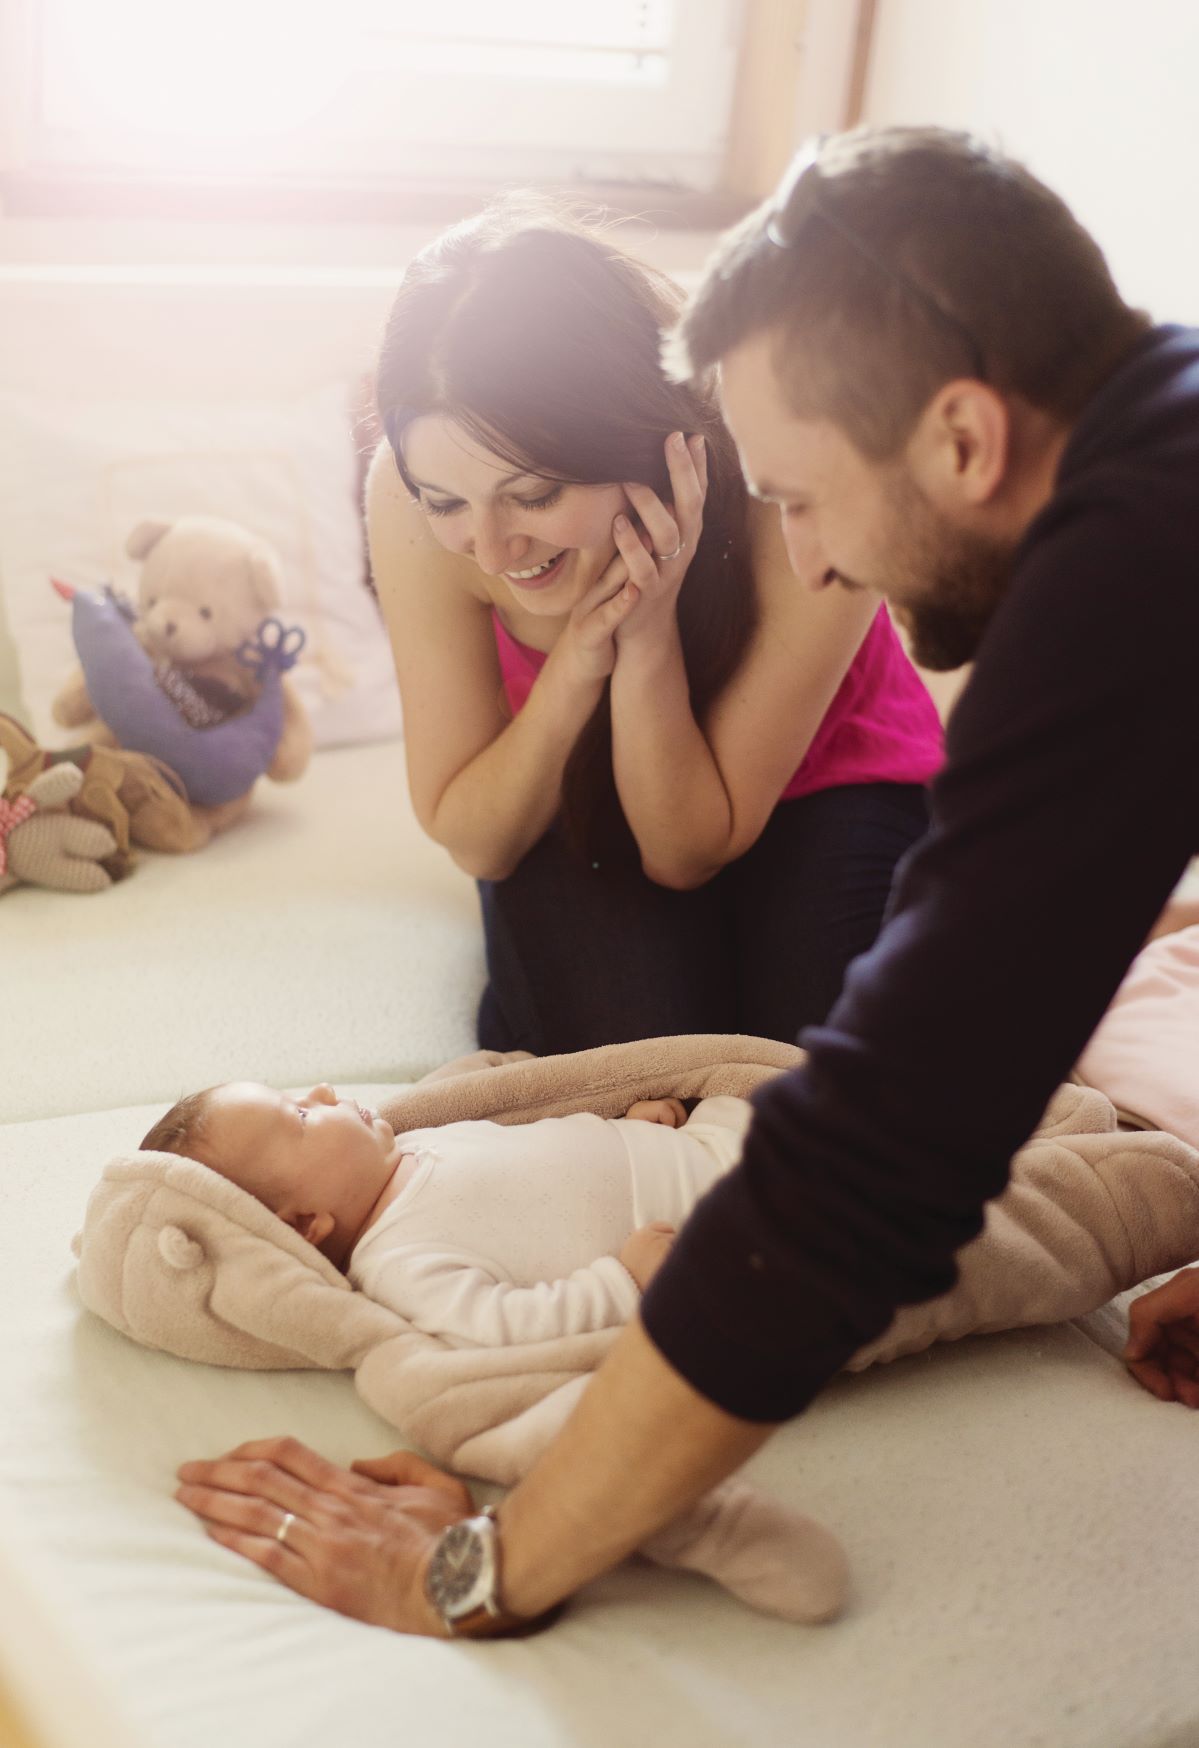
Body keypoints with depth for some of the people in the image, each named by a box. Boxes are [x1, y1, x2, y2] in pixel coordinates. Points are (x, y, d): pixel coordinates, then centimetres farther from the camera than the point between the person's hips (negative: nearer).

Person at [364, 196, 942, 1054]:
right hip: (573, 811, 1)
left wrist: (649, 637, -39)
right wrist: (575, 664, -36)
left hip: (817, 787, 0)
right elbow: (474, 843, -19)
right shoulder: (415, 495, -29)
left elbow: (688, 853, -23)